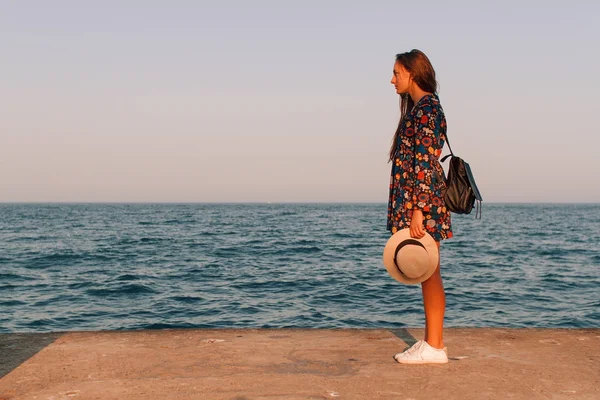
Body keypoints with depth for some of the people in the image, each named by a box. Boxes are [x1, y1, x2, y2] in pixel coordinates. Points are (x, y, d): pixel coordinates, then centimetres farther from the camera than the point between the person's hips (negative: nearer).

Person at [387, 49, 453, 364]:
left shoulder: (427, 108, -12)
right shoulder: (419, 108, 18)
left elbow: (426, 163, -19)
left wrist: (417, 211, -22)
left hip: (423, 203, -10)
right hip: (415, 202, 10)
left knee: (428, 273, -4)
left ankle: (434, 347, 4)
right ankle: (430, 342, 19)